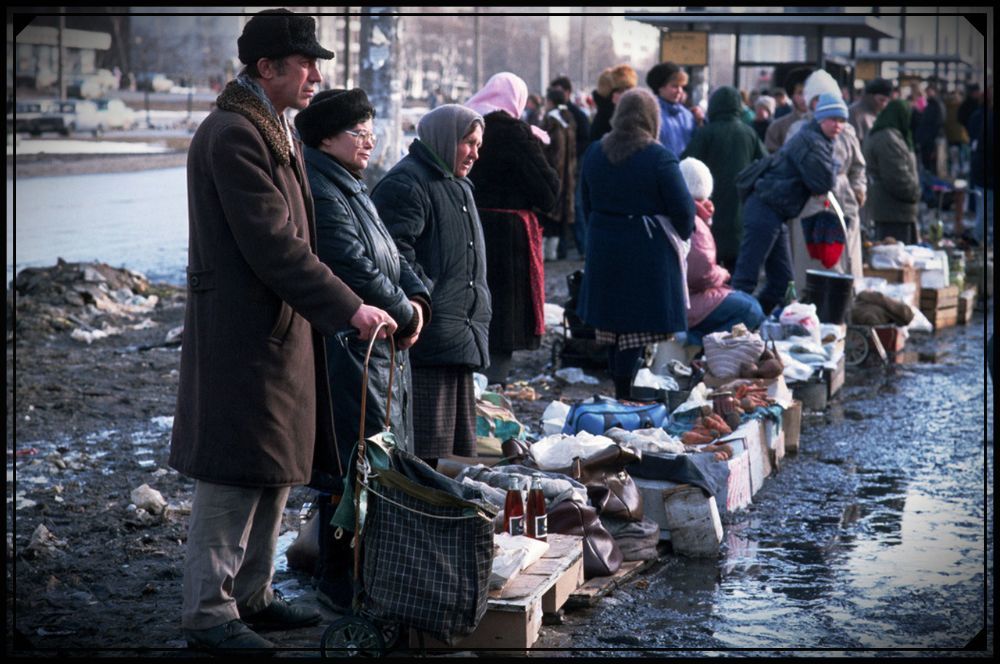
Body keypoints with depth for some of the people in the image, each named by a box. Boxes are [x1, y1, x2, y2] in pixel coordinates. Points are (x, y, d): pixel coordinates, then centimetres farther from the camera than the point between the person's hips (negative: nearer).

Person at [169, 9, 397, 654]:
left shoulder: (274, 130, 15)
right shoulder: (232, 136, -18)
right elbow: (273, 246, -23)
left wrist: (344, 304, 15)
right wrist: (349, 309, -22)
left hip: (279, 330, 10)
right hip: (242, 334, -10)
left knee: (275, 471, 16)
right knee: (235, 475, -3)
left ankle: (253, 594, 27)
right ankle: (209, 612, 6)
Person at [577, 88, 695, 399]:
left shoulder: (594, 153, 5)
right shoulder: (658, 157, -12)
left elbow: (587, 204, 14)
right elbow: (684, 209, -11)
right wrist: (678, 237, 7)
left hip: (603, 246, 6)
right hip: (648, 251, -6)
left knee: (612, 318, 14)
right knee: (637, 324, -2)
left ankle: (620, 389, 22)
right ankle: (626, 392, -3)